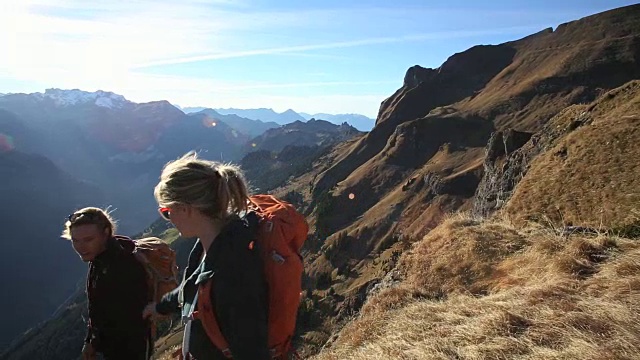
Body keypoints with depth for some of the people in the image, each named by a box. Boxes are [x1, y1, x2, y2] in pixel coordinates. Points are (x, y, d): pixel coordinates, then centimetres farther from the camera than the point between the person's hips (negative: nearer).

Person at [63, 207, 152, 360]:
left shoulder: (123, 266, -29)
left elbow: (123, 319, -25)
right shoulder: (99, 260, 2)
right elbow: (97, 309, 12)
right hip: (111, 346, 9)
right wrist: (90, 340, 11)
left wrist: (94, 343, -13)